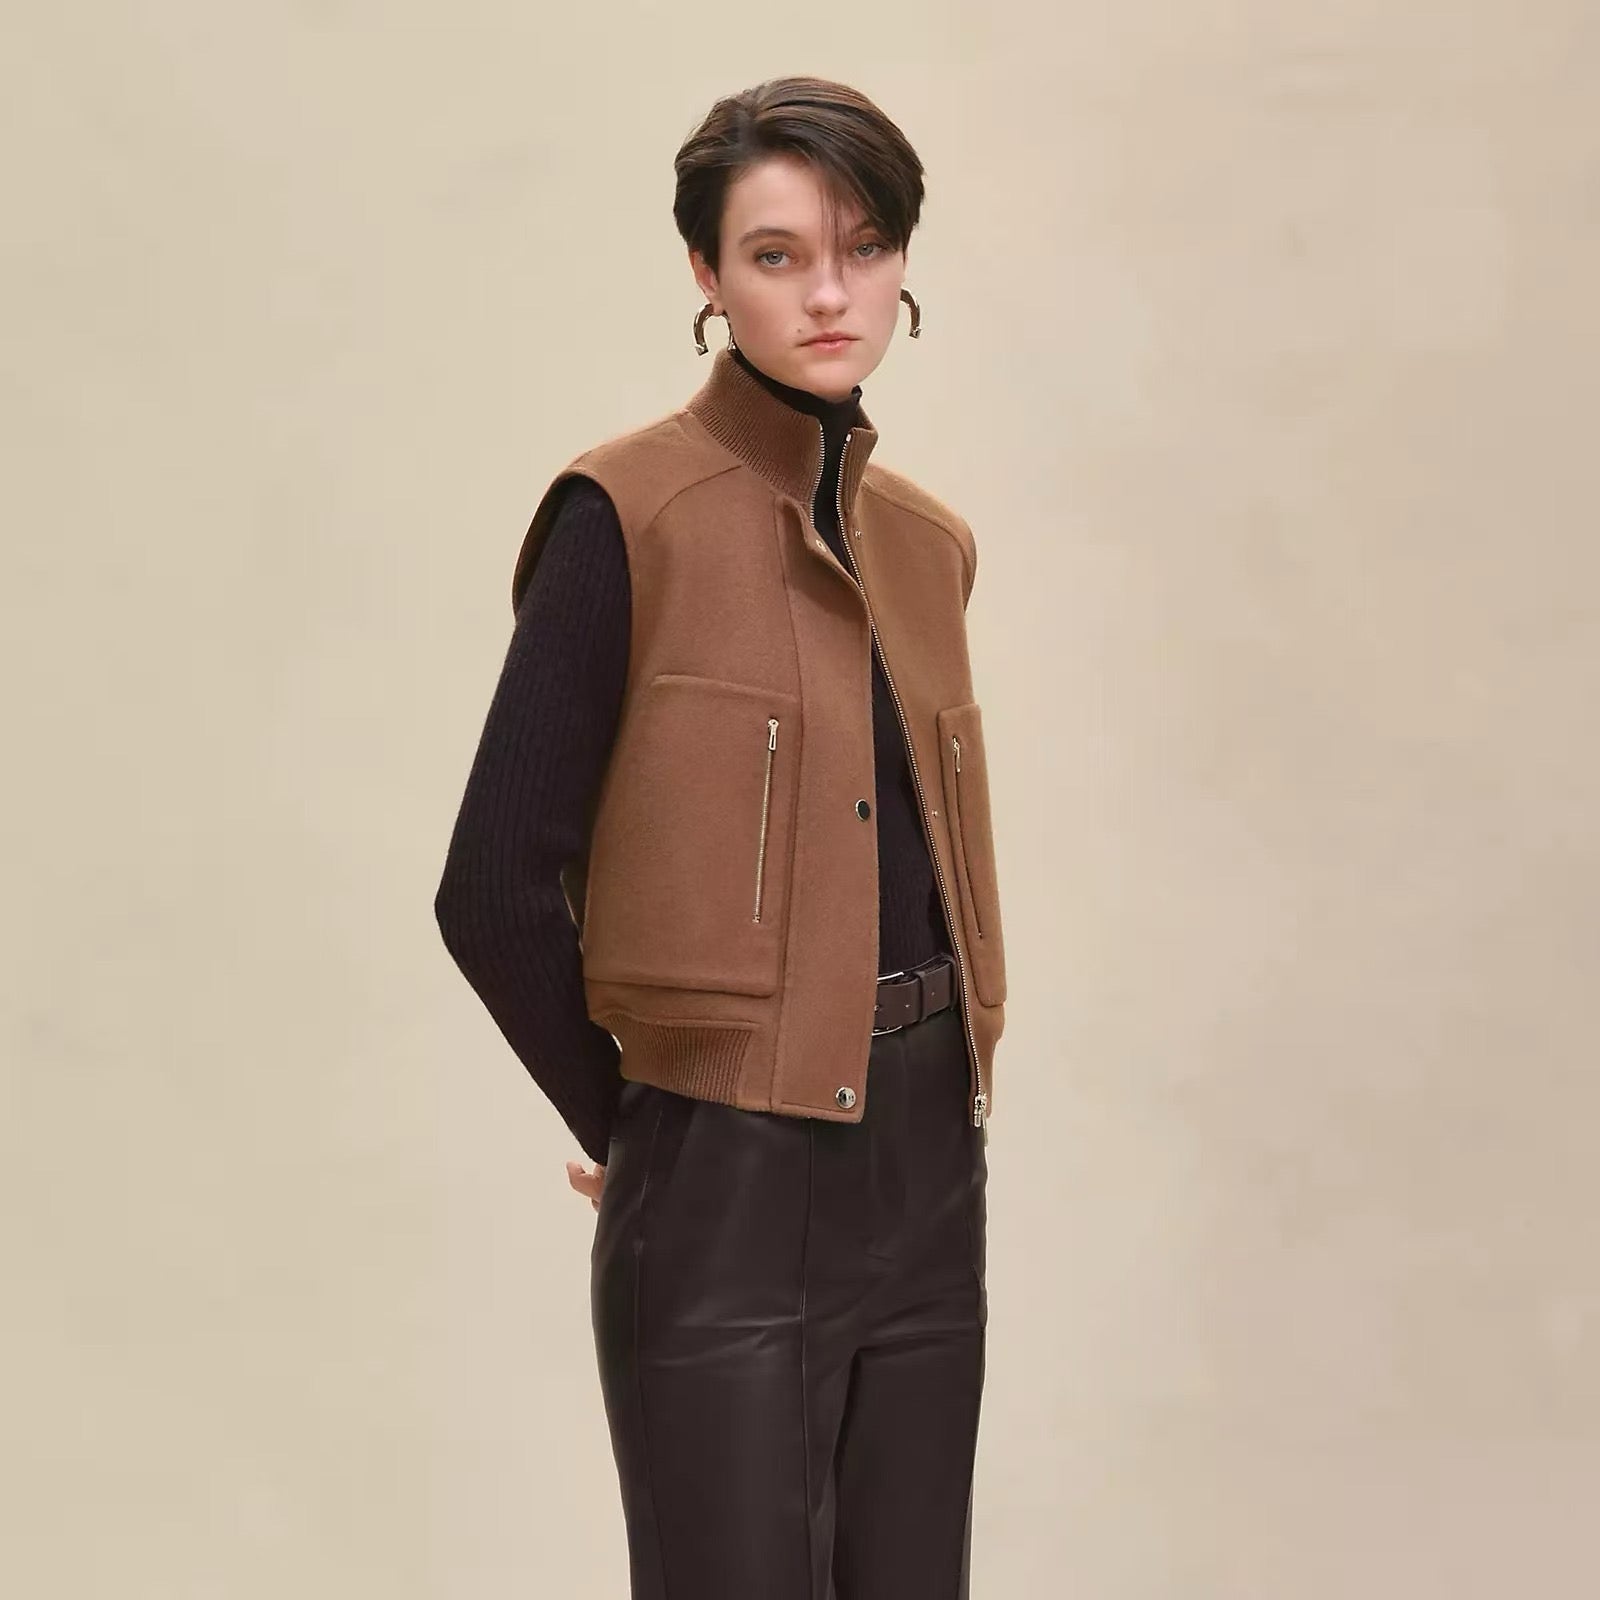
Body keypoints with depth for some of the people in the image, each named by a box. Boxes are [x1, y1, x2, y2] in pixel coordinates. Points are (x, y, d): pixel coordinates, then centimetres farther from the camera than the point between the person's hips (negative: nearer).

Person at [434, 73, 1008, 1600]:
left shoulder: (925, 539, 10)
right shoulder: (628, 513, -10)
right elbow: (495, 887, -11)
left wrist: (944, 1092, 10)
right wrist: (627, 1125, -1)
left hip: (926, 1168, 6)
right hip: (726, 1185, -6)